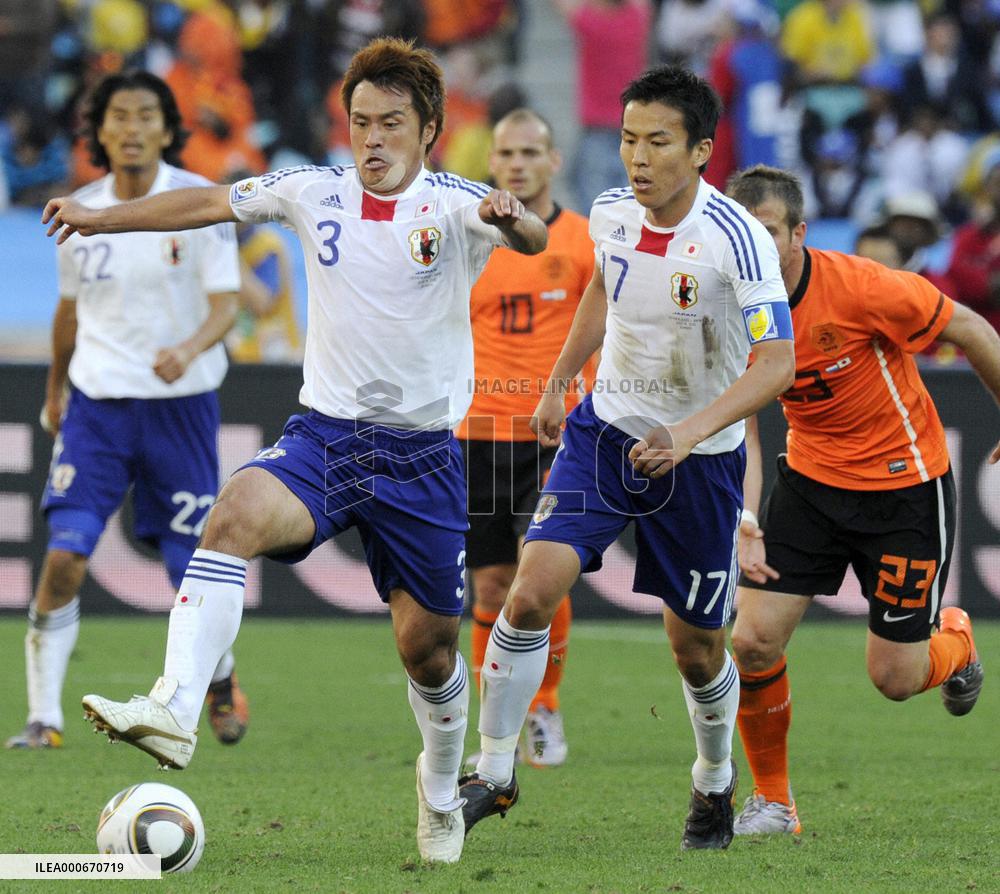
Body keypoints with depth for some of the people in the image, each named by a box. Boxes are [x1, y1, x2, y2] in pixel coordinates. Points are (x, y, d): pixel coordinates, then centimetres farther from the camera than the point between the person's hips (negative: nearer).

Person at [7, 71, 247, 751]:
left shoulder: (199, 203, -6)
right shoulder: (80, 211, 4)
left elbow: (226, 302, -11)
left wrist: (189, 348, -31)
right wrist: (54, 389, 28)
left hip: (181, 404, -2)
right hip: (97, 402, 2)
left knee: (195, 567, 2)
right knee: (64, 557, -12)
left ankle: (220, 678, 33)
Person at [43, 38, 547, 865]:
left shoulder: (453, 205, -8)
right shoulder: (315, 193, 3)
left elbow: (531, 239, -29)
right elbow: (210, 202, 17)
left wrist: (513, 220, -52)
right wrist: (105, 217, 16)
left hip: (424, 454, -2)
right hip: (325, 434, 2)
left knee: (427, 644, 6)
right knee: (236, 515, -30)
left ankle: (441, 792, 36)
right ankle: (172, 711, -42)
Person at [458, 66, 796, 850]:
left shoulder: (735, 238, -23)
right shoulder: (610, 214, -6)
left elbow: (776, 363, -28)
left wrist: (689, 432, -39)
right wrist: (559, 383, 23)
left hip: (699, 458, -3)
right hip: (606, 431, 3)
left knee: (696, 646, 9)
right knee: (532, 590, -16)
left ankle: (716, 784, 38)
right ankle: (494, 774, -2)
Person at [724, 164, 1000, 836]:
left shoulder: (858, 287, -25)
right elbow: (738, 430, -8)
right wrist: (745, 521, -25)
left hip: (906, 483, -4)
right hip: (813, 475, 4)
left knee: (895, 678, -1)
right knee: (753, 640, -11)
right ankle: (773, 801, 9)